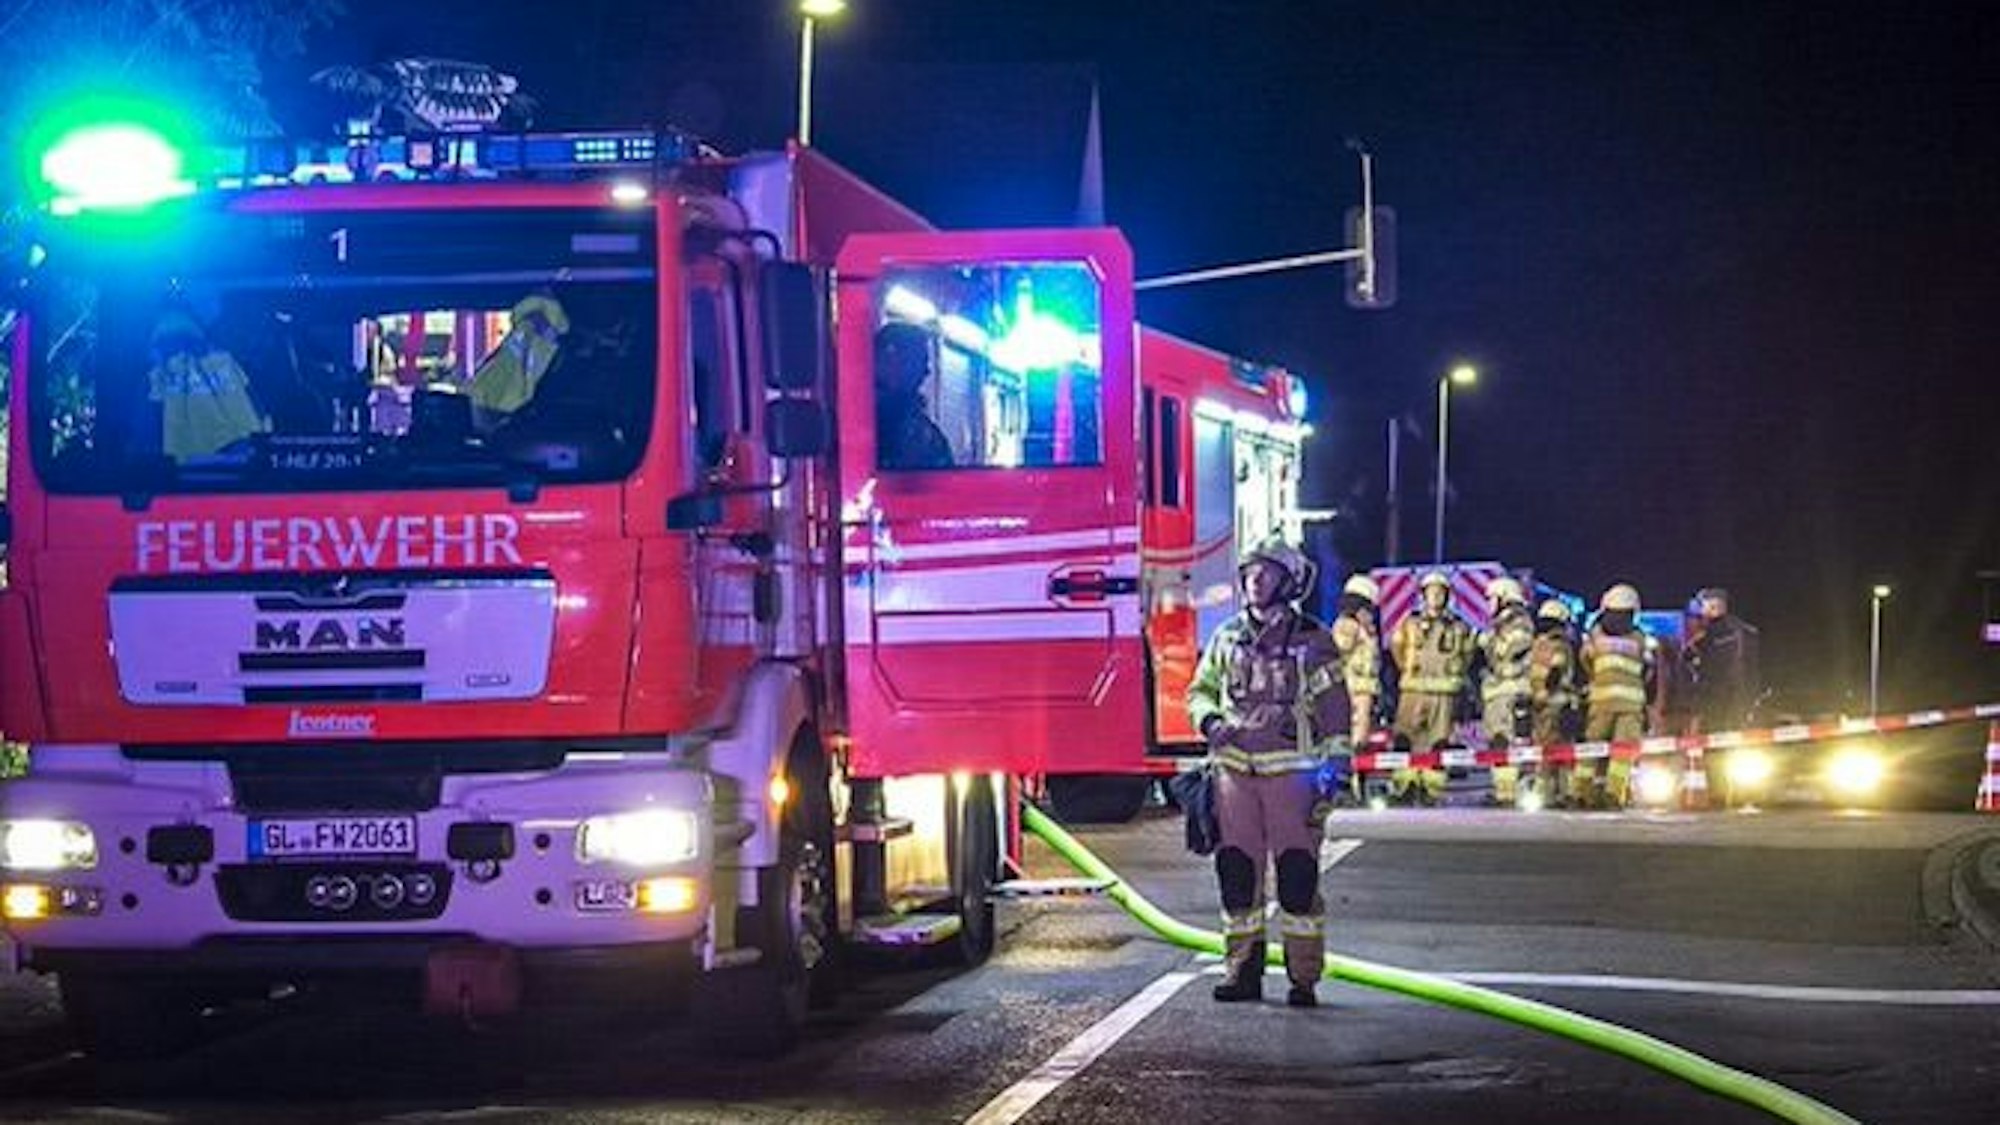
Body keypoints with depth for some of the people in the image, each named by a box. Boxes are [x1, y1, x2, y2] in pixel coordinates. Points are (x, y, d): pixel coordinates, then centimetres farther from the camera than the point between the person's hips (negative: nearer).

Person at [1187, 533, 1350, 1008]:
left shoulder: (1311, 640, 1)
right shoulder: (1227, 638, 12)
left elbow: (1333, 706, 1)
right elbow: (1200, 690, 22)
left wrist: (1333, 764, -6)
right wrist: (1209, 720, 0)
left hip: (1292, 770, -4)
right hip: (1234, 768, 4)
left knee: (1298, 874, -6)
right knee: (1236, 871, 4)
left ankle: (1304, 977, -1)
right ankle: (1242, 969, 12)